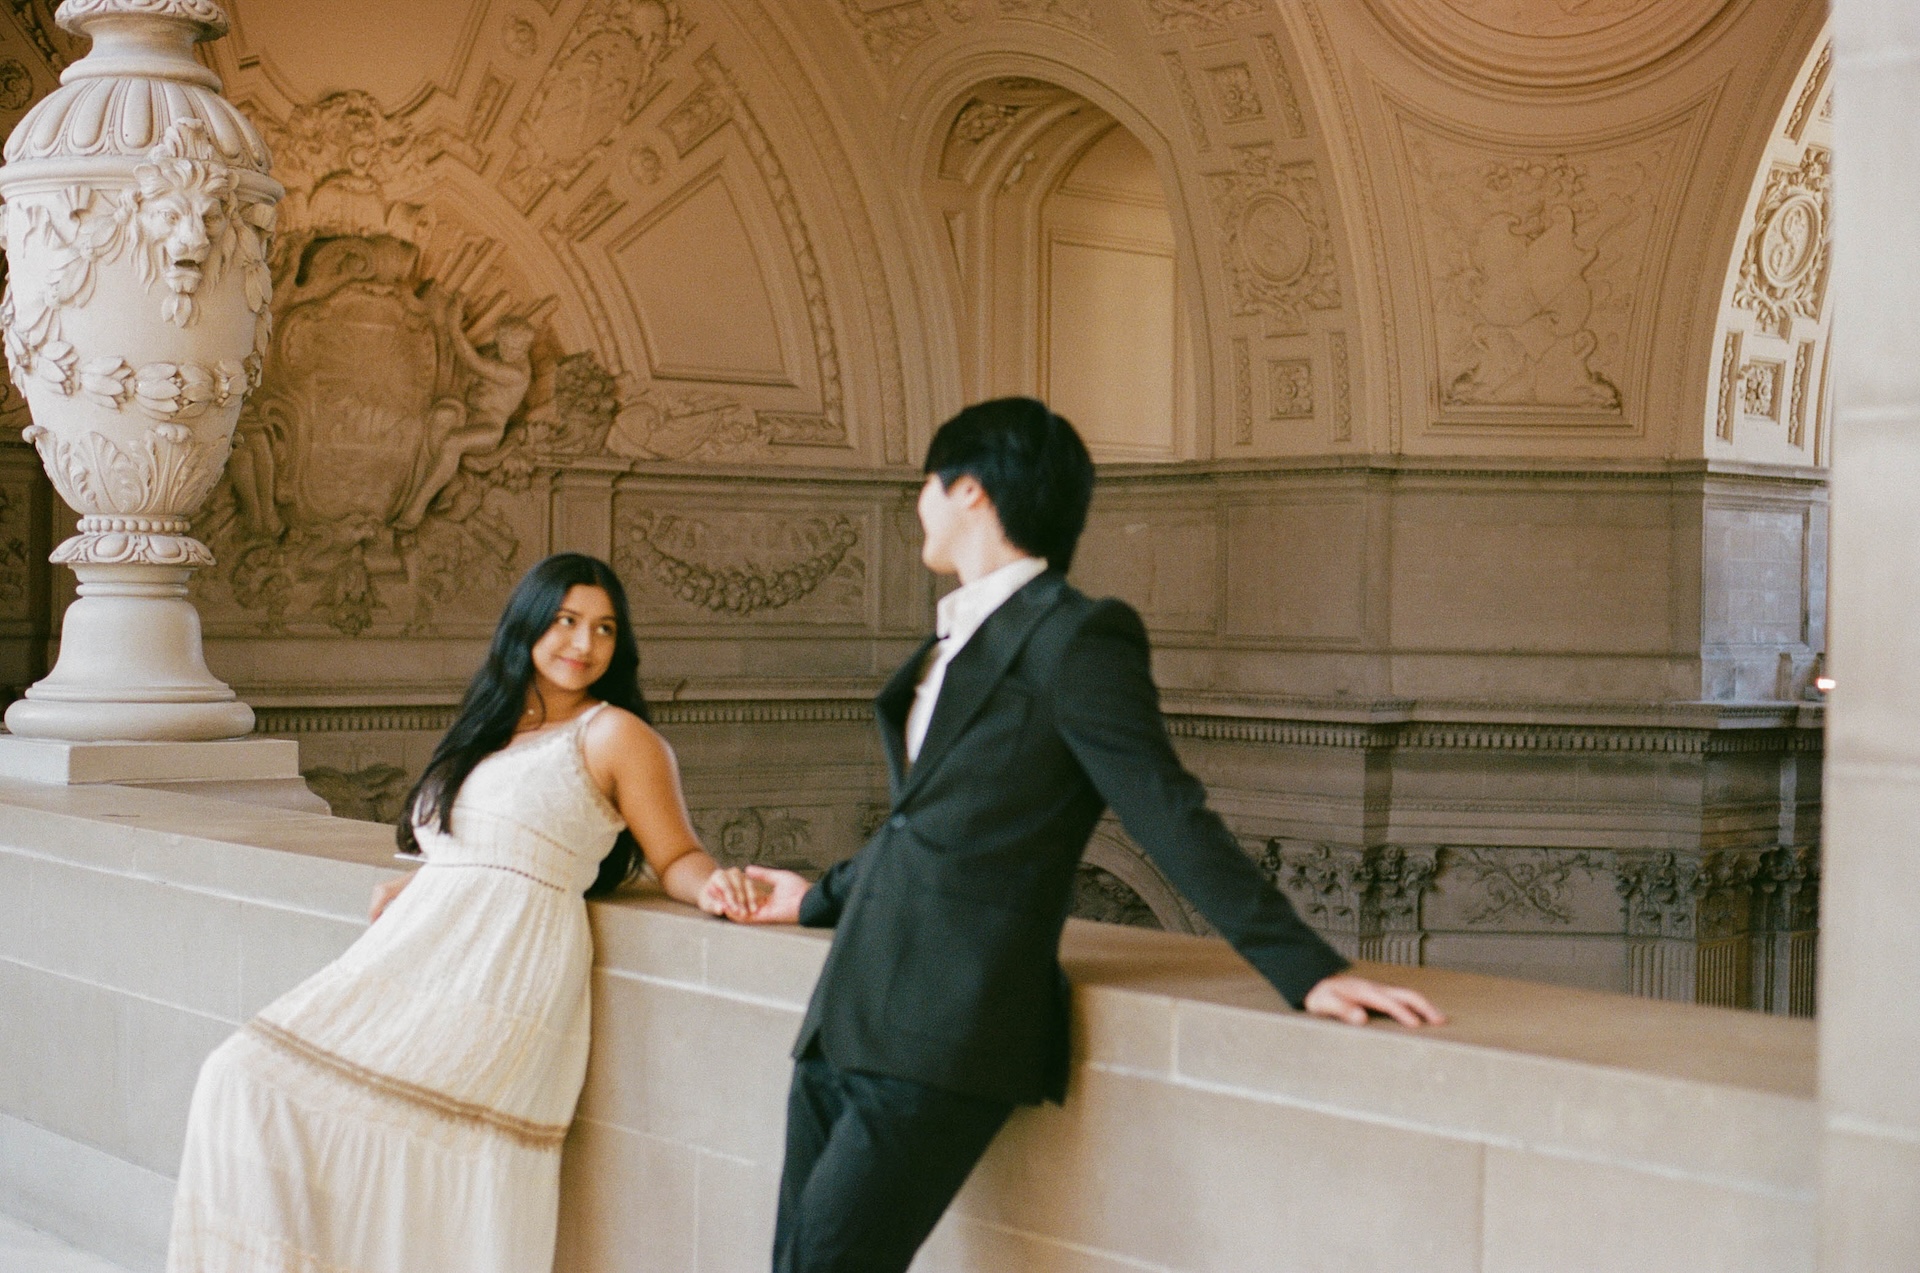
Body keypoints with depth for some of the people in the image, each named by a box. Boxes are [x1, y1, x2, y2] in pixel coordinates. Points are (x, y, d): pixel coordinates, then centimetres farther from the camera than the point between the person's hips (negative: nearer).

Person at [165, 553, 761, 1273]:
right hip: (410, 952, 7)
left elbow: (675, 857, 2)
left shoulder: (614, 734, 5)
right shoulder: (488, 729, 24)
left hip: (505, 971, -7)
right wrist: (406, 888, 14)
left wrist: (711, 888, -19)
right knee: (245, 1079, -10)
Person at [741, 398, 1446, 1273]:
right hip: (851, 1015, 9)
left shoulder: (1073, 639, -8)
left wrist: (1307, 970, -15)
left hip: (943, 1038, -9)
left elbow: (1170, 819, -10)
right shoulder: (959, 640, 18)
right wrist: (821, 899, 41)